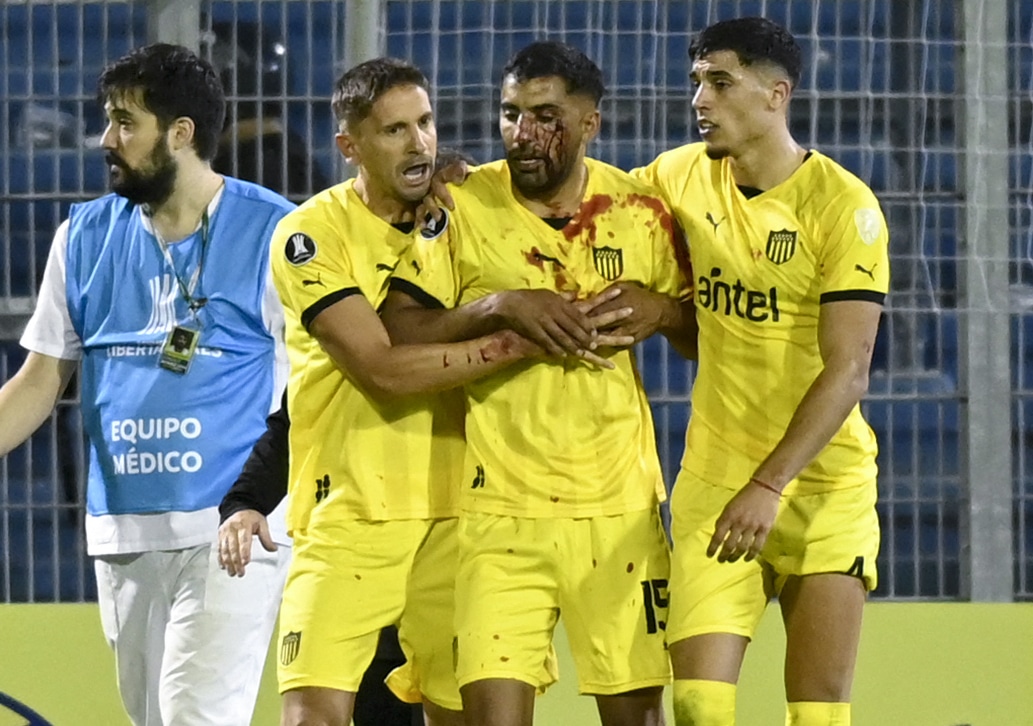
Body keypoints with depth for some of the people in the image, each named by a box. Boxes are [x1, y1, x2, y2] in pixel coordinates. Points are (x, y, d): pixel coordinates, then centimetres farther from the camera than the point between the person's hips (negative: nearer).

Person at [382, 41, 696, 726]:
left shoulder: (640, 212, 5)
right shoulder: (463, 206, -1)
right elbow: (397, 333, -6)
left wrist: (658, 309, -7)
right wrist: (499, 307, -19)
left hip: (618, 507, 2)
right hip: (498, 508, -2)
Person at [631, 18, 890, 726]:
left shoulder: (843, 205, -11)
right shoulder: (681, 177, 3)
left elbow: (848, 370, -16)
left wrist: (770, 485, -24)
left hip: (824, 482, -3)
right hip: (715, 477, 3)